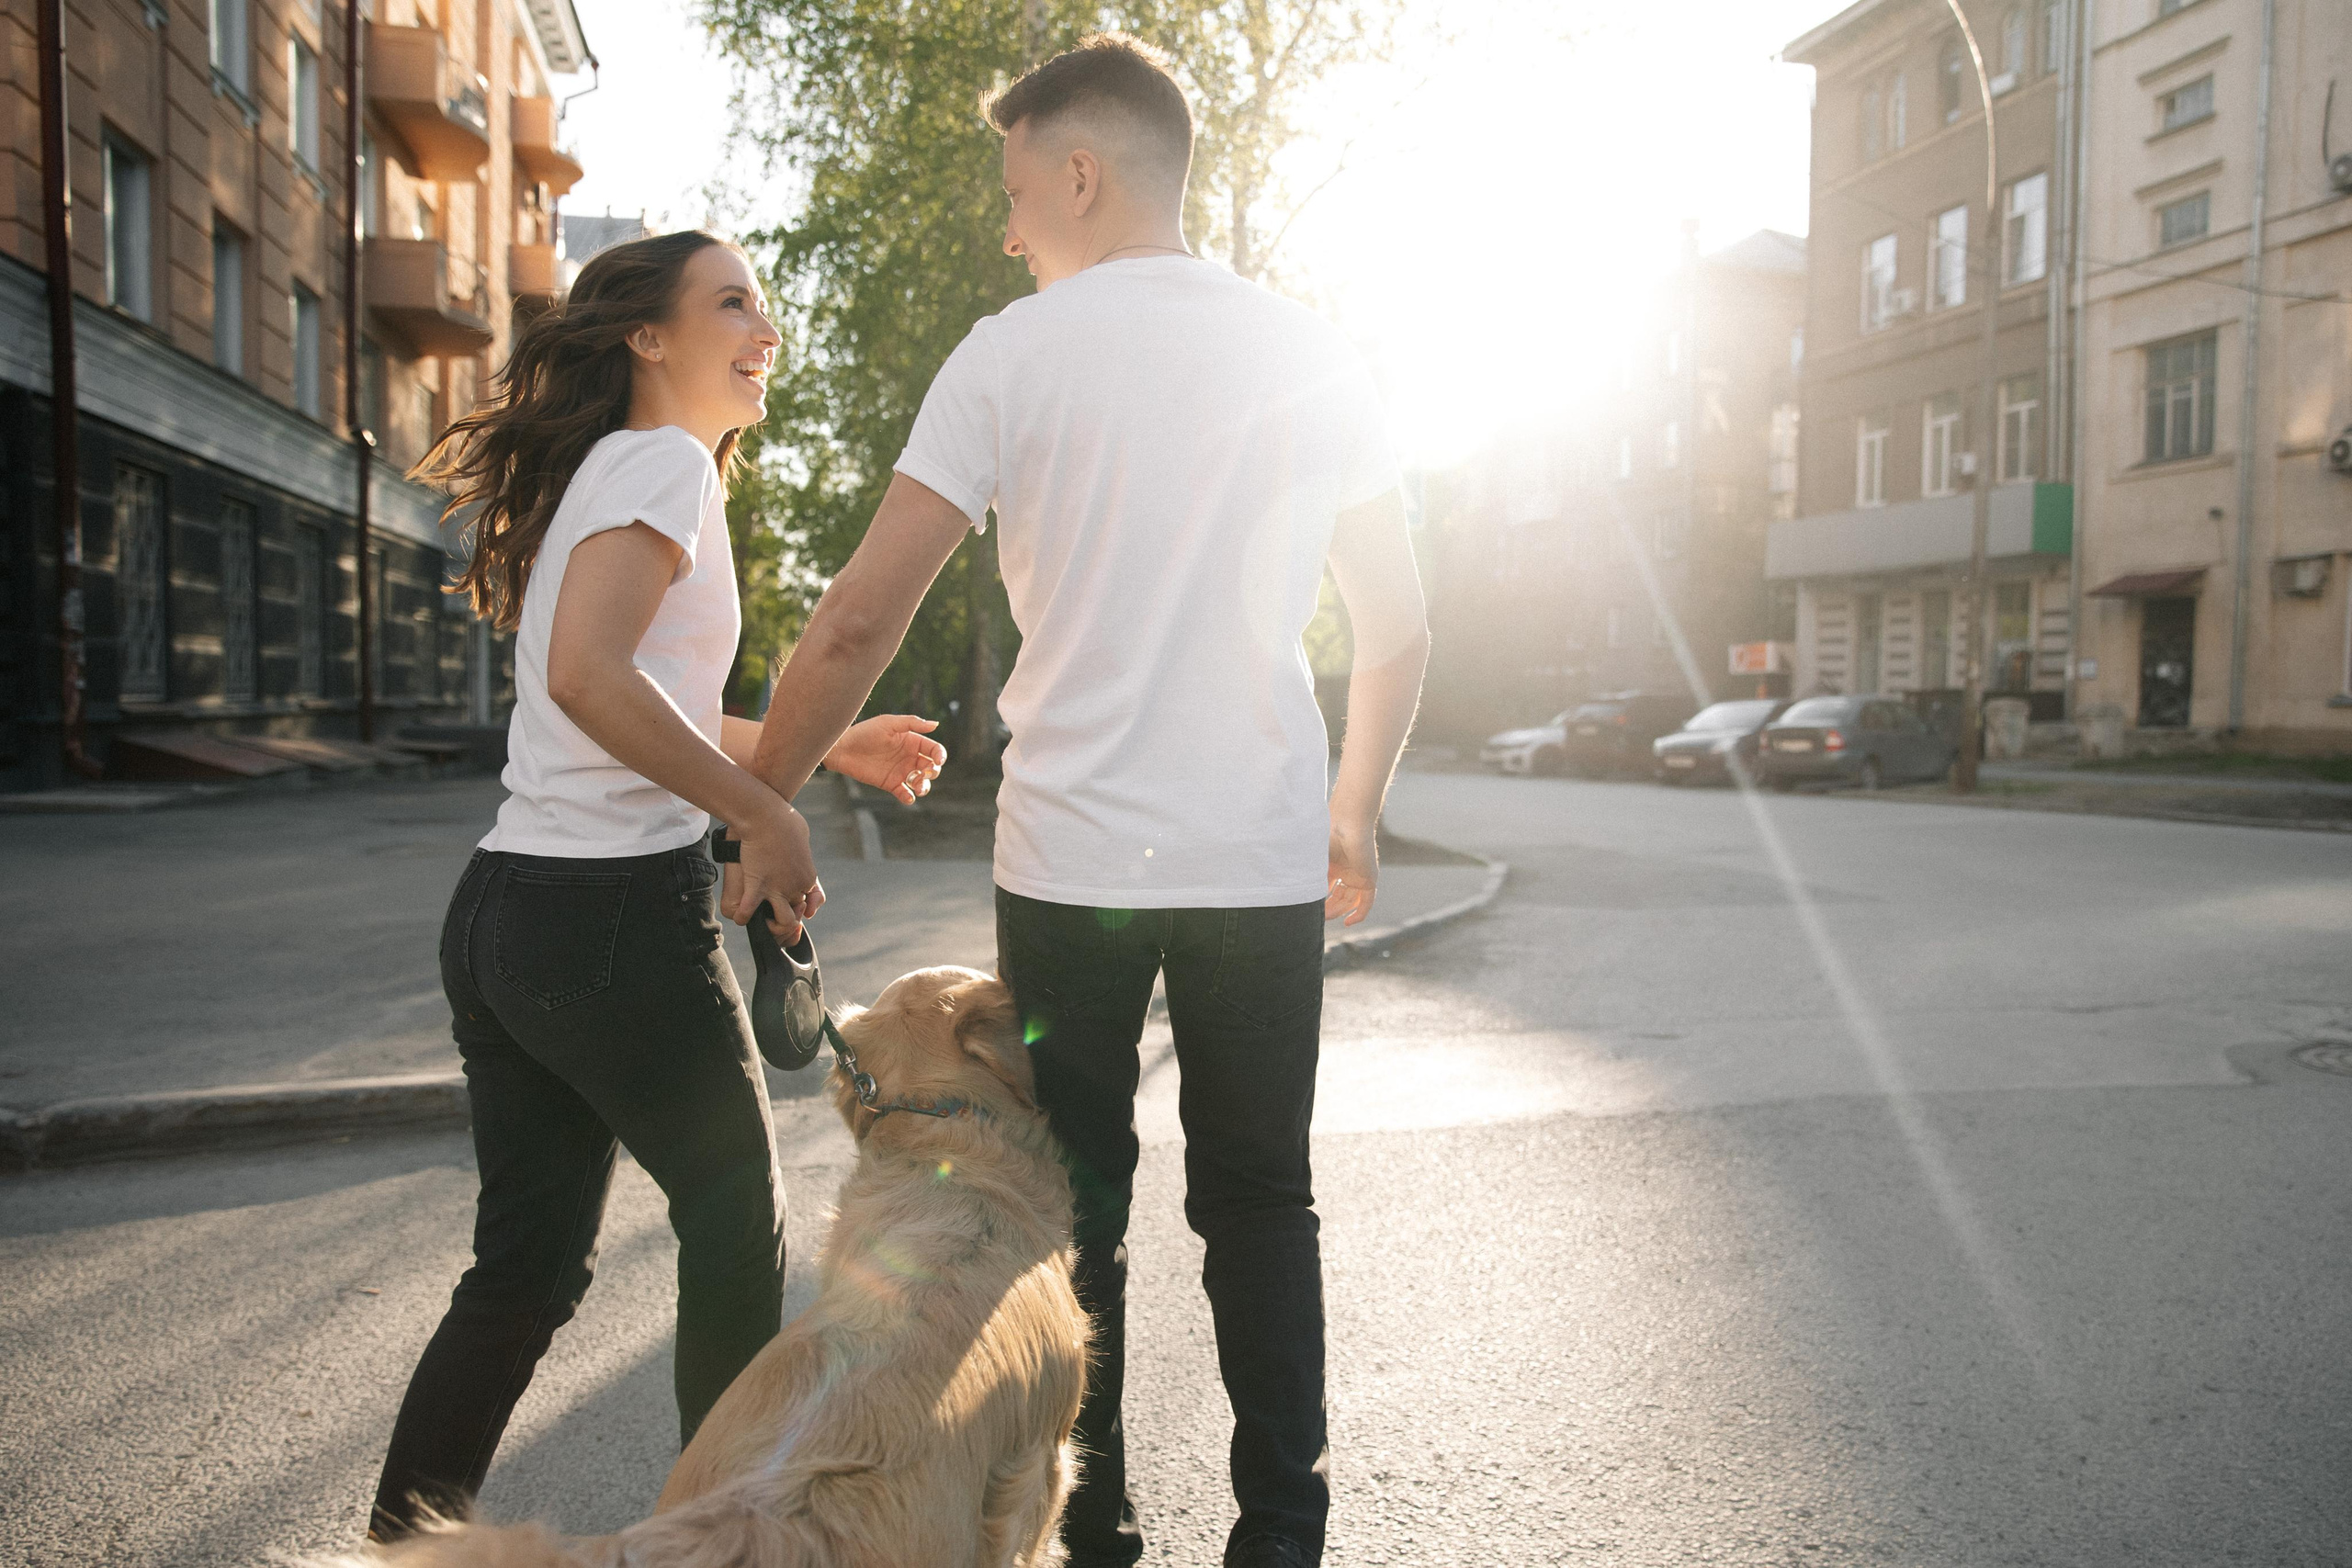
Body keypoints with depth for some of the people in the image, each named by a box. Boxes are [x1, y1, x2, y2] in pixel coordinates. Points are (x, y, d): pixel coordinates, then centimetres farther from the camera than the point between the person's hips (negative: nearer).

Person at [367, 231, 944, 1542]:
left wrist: (824, 743, 22)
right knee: (736, 1208, 11)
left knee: (528, 1264, 15)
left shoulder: (601, 468, 20)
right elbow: (589, 676, -25)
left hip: (502, 907, 9)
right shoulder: (664, 460, -9)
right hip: (614, 909, -9)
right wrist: (764, 812, -18)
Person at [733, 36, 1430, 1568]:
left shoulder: (1013, 353, -3)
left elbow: (860, 622, -6)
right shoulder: (1315, 356, 7)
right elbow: (1401, 631, 10)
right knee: (1260, 1203, 15)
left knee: (1072, 1215, 11)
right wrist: (1355, 810, 23)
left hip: (1072, 862, -2)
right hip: (1266, 862, 3)